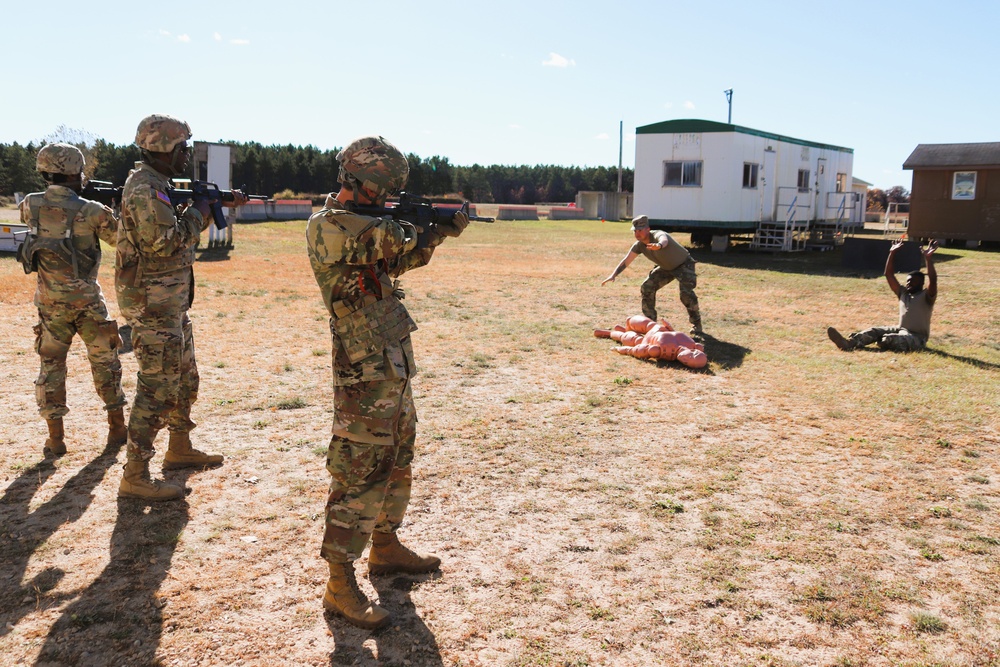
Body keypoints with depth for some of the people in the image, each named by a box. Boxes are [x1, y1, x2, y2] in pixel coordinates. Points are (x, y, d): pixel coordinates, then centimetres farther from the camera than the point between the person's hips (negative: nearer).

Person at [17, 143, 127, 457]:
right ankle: (117, 428, 18)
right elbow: (121, 237, -3)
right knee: (104, 361, 11)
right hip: (86, 299, -3)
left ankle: (55, 438, 11)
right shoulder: (91, 211, -15)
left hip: (49, 301, 3)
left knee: (51, 365, 10)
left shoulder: (31, 205, -3)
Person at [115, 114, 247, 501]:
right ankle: (135, 476, -2)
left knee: (185, 380, 20)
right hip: (152, 304, -10)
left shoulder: (158, 185, 15)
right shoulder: (144, 189, -17)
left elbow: (182, 229, 22)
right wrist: (198, 211, -12)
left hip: (172, 302, 10)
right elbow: (165, 242, -25)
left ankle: (180, 449, 34)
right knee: (157, 387, -8)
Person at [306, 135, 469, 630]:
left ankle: (385, 547, 37)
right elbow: (394, 240, -24)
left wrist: (443, 231, 14)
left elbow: (403, 258, 23)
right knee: (359, 472, -5)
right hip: (365, 372, -10)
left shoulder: (363, 223, 13)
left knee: (396, 462, 20)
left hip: (395, 367, 10)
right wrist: (406, 222, -3)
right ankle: (340, 586, 6)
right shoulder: (326, 228, -16)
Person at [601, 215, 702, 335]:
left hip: (684, 265, -7)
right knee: (647, 288, -5)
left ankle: (696, 324, -4)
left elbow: (664, 240, -60)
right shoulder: (639, 245, -12)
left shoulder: (658, 235, -35)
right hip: (666, 268, 7)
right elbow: (626, 261, -10)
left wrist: (659, 245, -85)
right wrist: (613, 275, -24)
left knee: (686, 292, -25)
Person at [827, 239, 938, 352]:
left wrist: (928, 259, -32)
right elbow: (889, 275, 9)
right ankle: (848, 343, -38)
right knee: (875, 331, -19)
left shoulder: (926, 297, -6)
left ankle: (885, 342, -61)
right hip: (900, 330, 3)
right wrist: (892, 253, 3)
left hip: (917, 337, -3)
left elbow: (933, 280, -26)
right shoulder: (903, 293, 13)